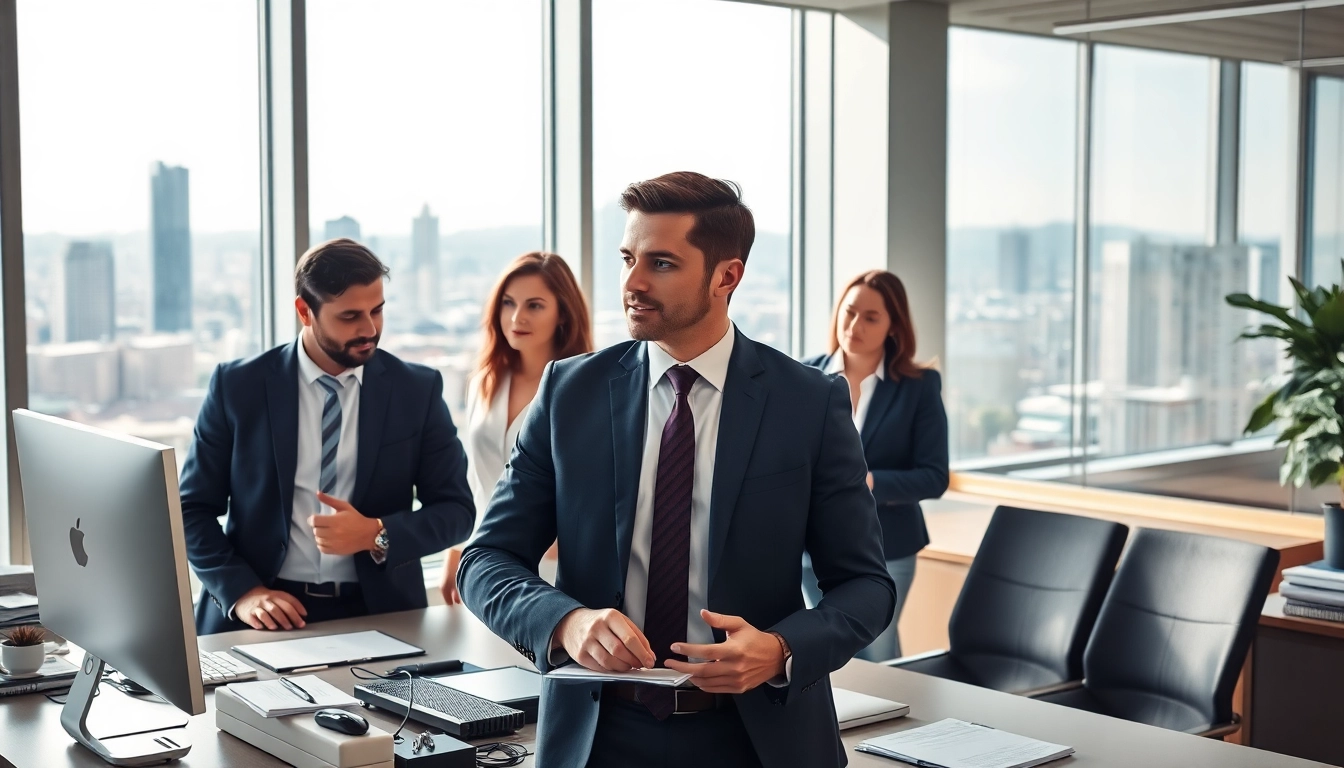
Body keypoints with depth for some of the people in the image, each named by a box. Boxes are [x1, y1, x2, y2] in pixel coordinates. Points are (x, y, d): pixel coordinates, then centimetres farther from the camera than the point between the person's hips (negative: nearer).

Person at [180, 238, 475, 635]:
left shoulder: (418, 390, 2)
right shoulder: (237, 386, 1)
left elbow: (455, 509, 5)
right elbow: (192, 509, 4)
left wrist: (376, 535, -13)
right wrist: (241, 592, -11)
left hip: (378, 612, 1)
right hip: (266, 618, 0)